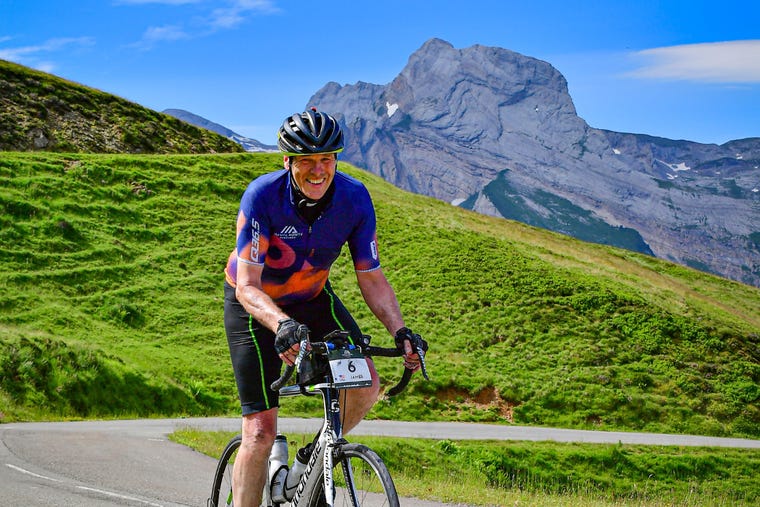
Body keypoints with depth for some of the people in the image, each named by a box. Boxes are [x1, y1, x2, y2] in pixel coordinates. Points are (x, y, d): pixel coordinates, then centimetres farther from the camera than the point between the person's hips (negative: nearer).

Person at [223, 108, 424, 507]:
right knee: (261, 432, -10)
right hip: (255, 305, -3)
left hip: (312, 298, 3)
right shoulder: (263, 195, -30)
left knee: (366, 384, -17)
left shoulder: (355, 198, -21)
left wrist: (400, 332, -30)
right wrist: (282, 325, -52)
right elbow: (247, 286, -33)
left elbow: (372, 279, -14)